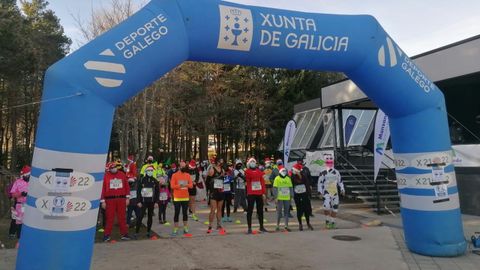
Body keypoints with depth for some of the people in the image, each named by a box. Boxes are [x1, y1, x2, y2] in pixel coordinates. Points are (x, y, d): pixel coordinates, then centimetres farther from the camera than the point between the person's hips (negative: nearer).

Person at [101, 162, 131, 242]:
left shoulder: (122, 175, 7)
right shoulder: (106, 176, 0)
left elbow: (127, 186, 8)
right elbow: (103, 188, -2)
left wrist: (127, 198, 5)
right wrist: (103, 201, -5)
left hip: (121, 199, 2)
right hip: (110, 199, -2)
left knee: (122, 217, 6)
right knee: (110, 218, 1)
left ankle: (124, 234, 13)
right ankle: (107, 235, 10)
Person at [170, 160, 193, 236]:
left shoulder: (188, 175, 6)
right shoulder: (175, 175, -4)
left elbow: (191, 185, 1)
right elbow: (172, 186, -10)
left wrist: (186, 185, -18)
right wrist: (179, 185, -23)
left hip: (186, 198, 3)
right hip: (177, 198, -3)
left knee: (185, 213, 10)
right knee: (177, 213, 1)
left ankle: (185, 229, 18)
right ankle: (175, 229, 7)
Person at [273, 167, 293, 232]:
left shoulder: (288, 179, 8)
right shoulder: (277, 178, -3)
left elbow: (291, 188, 12)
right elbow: (275, 188, -5)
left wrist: (291, 197, 9)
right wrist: (275, 197, -9)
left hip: (287, 198, 3)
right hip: (279, 198, -3)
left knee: (286, 212, 6)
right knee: (279, 212, 2)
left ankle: (286, 226, 12)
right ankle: (277, 226, 13)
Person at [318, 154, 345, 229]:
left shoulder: (337, 172, 10)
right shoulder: (323, 173, -2)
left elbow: (340, 181, 16)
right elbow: (320, 182, -1)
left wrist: (342, 190, 7)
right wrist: (320, 192, -6)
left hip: (335, 193, 4)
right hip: (327, 193, -4)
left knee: (334, 208, 6)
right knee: (326, 207, -22)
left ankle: (332, 222, 19)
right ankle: (327, 220, -1)